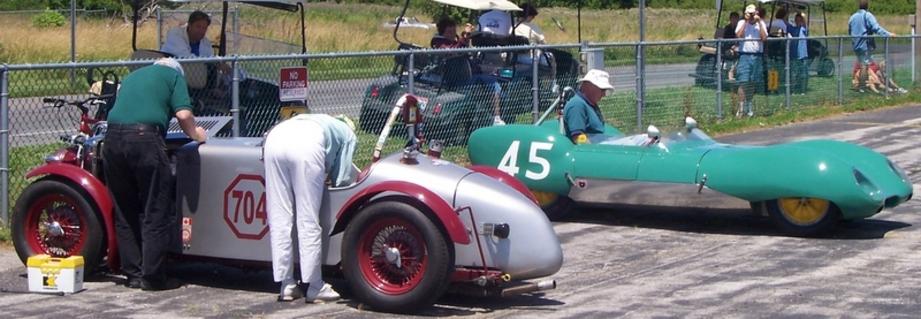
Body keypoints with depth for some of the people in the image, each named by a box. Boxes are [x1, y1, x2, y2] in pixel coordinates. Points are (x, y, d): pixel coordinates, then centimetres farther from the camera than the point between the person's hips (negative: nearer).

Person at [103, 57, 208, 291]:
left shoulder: (133, 76, 31)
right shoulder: (174, 75, 14)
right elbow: (183, 115, 1)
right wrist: (195, 134, 18)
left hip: (113, 138, 6)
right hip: (144, 138, -6)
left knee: (124, 213, 12)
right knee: (156, 213, 1)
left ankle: (133, 274, 14)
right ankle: (152, 277, 0)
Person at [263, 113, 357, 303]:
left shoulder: (323, 121, 44)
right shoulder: (348, 134, 31)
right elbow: (341, 179, 23)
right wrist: (330, 180, 42)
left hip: (274, 138, 4)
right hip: (306, 146, -4)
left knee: (279, 218, 7)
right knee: (308, 221, 1)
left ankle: (287, 286, 8)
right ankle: (315, 288, 4)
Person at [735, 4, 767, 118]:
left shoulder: (761, 24, 11)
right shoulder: (742, 23, 5)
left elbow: (764, 37, -4)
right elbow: (739, 35, -12)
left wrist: (759, 22, -6)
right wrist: (746, 21, -11)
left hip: (757, 56, 3)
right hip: (744, 55, -3)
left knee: (752, 83, 9)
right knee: (743, 83, -10)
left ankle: (748, 107, 20)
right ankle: (741, 108, -9)